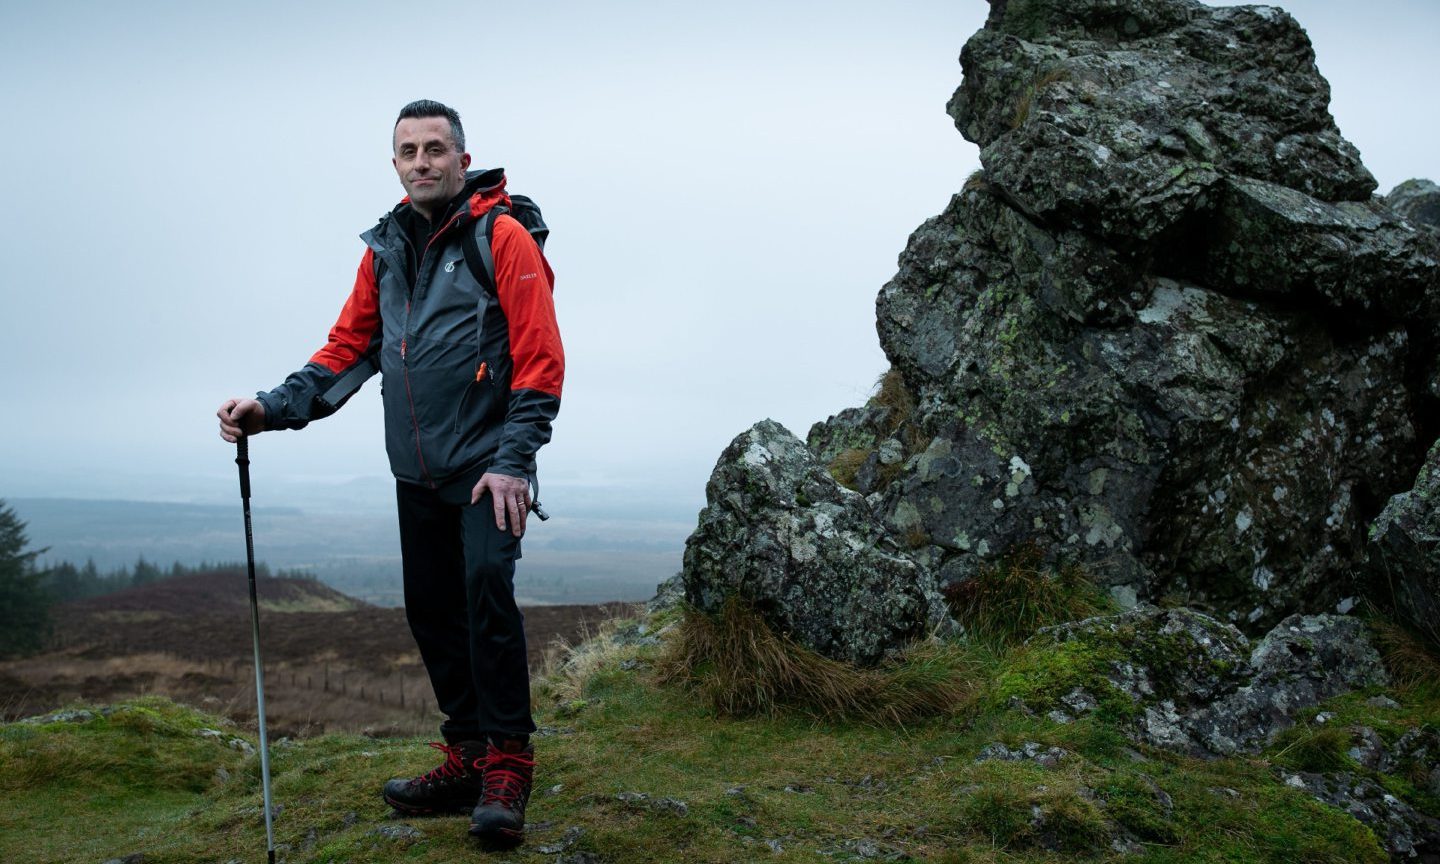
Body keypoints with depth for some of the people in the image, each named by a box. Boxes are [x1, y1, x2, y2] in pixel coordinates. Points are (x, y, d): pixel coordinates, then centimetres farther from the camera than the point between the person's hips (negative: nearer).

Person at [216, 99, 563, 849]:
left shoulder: (502, 238, -7)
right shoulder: (384, 249, 12)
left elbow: (540, 361, -11)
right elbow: (348, 348, 15)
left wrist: (513, 461, -17)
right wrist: (275, 407, 1)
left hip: (486, 468, -6)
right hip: (416, 472, 6)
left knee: (486, 591, -15)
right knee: (431, 609, 8)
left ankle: (507, 766, -3)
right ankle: (468, 758, 20)